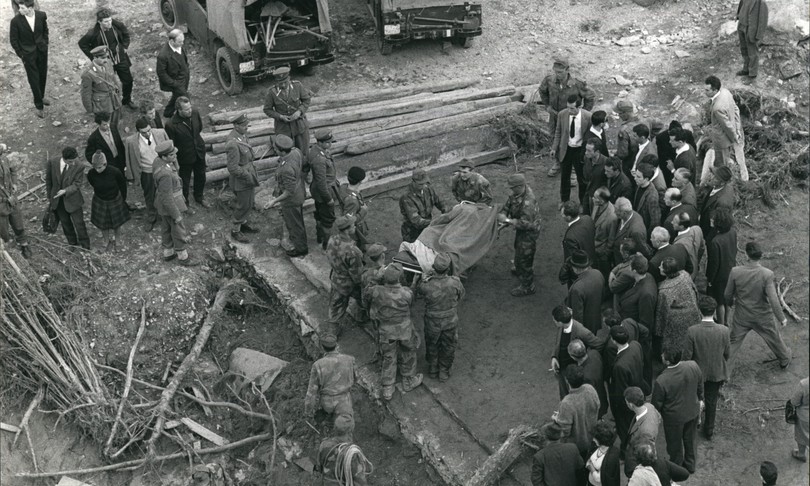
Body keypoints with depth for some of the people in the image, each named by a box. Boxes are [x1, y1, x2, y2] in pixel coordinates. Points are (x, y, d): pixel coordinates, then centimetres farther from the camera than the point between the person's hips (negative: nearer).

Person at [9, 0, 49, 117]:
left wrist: (45, 44, 5)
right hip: (28, 54, -3)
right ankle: (39, 106, 17)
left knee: (43, 76, 18)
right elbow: (13, 40, -8)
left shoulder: (42, 15, -12)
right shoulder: (16, 21, -20)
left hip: (41, 51, 3)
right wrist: (21, 55, -6)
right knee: (34, 80, 4)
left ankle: (41, 97, 43)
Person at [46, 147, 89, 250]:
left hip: (73, 200, -3)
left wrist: (65, 191, -33)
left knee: (79, 224, 4)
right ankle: (72, 244, 37)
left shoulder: (78, 167, -20)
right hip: (57, 201, 3)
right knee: (65, 223, 18)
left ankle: (86, 248, 18)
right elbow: (48, 180, 2)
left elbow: (77, 184, -17)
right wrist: (49, 196, 9)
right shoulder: (52, 163, -13)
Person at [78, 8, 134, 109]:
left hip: (121, 58, 4)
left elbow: (126, 33, 7)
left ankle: (127, 100, 41)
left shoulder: (117, 24, -17)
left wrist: (125, 47, 4)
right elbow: (82, 43, -7)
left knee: (128, 80, 15)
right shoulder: (93, 33, -25)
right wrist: (93, 56, -7)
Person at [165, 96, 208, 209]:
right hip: (185, 157, -5)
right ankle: (184, 203, 45)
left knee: (201, 177, 26)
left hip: (199, 152, 5)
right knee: (185, 181, 17)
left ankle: (199, 198, 54)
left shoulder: (195, 112, -18)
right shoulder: (171, 125, -32)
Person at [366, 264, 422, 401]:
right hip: (405, 329, -1)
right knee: (408, 353, 25)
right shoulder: (406, 293, -27)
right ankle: (408, 381, 44)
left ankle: (387, 389, 27)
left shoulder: (376, 292, -26)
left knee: (389, 358, 20)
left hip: (386, 331, 1)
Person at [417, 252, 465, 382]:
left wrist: (425, 278, 4)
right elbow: (461, 295, -7)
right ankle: (444, 372, 42)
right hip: (451, 321, 0)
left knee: (432, 345, 27)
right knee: (448, 347, 25)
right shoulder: (454, 282, -29)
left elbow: (418, 291, -6)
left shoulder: (426, 285, -31)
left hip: (432, 322, 0)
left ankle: (433, 369, 47)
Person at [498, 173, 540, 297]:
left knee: (523, 258, 5)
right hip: (522, 231, 10)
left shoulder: (527, 203, -39)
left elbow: (525, 223, -36)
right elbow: (508, 204, 5)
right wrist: (503, 214, -12)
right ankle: (520, 271, 60)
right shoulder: (517, 193, -11)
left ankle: (527, 287, 23)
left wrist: (507, 220, -32)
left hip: (528, 233, -10)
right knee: (519, 249, 32)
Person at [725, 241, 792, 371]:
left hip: (742, 317, 0)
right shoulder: (767, 274, -25)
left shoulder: (735, 272, -20)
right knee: (774, 339, 26)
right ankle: (785, 361, 50)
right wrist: (781, 318, -9)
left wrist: (730, 303, 17)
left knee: (733, 342, 16)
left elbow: (727, 295, -7)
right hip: (763, 318, 0)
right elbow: (773, 299, -24)